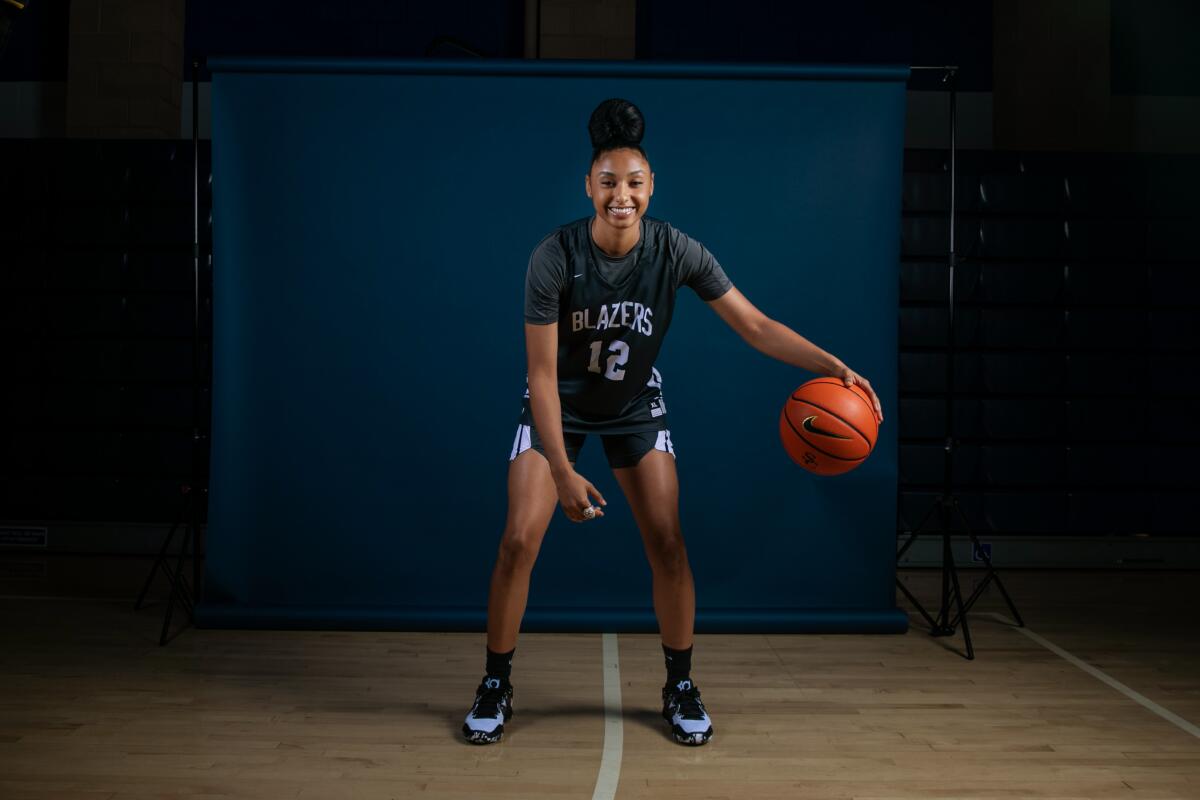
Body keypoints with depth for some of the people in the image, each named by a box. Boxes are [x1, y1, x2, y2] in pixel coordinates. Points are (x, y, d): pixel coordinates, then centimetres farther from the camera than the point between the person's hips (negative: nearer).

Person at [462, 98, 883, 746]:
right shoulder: (555, 256, -26)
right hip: (559, 403, -1)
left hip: (634, 406, 2)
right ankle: (495, 688, 11)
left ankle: (680, 689, 15)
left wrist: (835, 366, -29)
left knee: (667, 541, -5)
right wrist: (564, 472, -29)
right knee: (519, 540, -9)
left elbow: (756, 326, -16)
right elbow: (543, 371, -24)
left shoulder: (676, 252, -20)